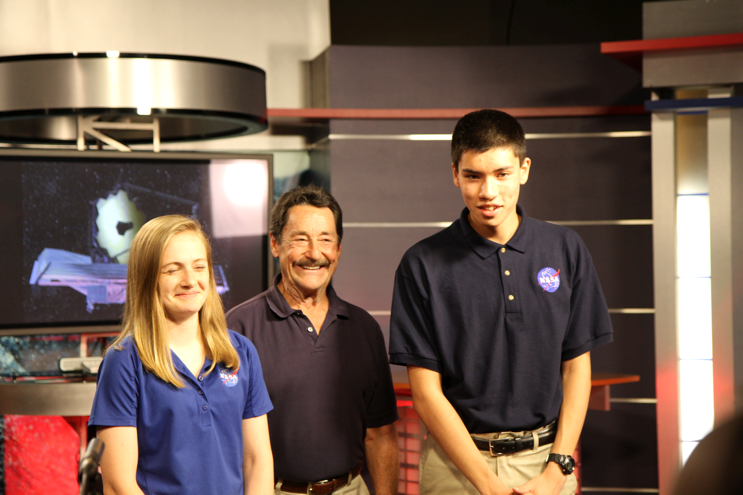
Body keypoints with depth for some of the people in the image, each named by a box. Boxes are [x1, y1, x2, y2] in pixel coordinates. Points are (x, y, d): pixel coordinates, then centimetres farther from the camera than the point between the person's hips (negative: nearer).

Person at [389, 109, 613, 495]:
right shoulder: (423, 265, -5)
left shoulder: (565, 250, 2)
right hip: (458, 463, -1)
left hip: (546, 460, 2)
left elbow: (576, 366, 4)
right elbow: (426, 393, -6)